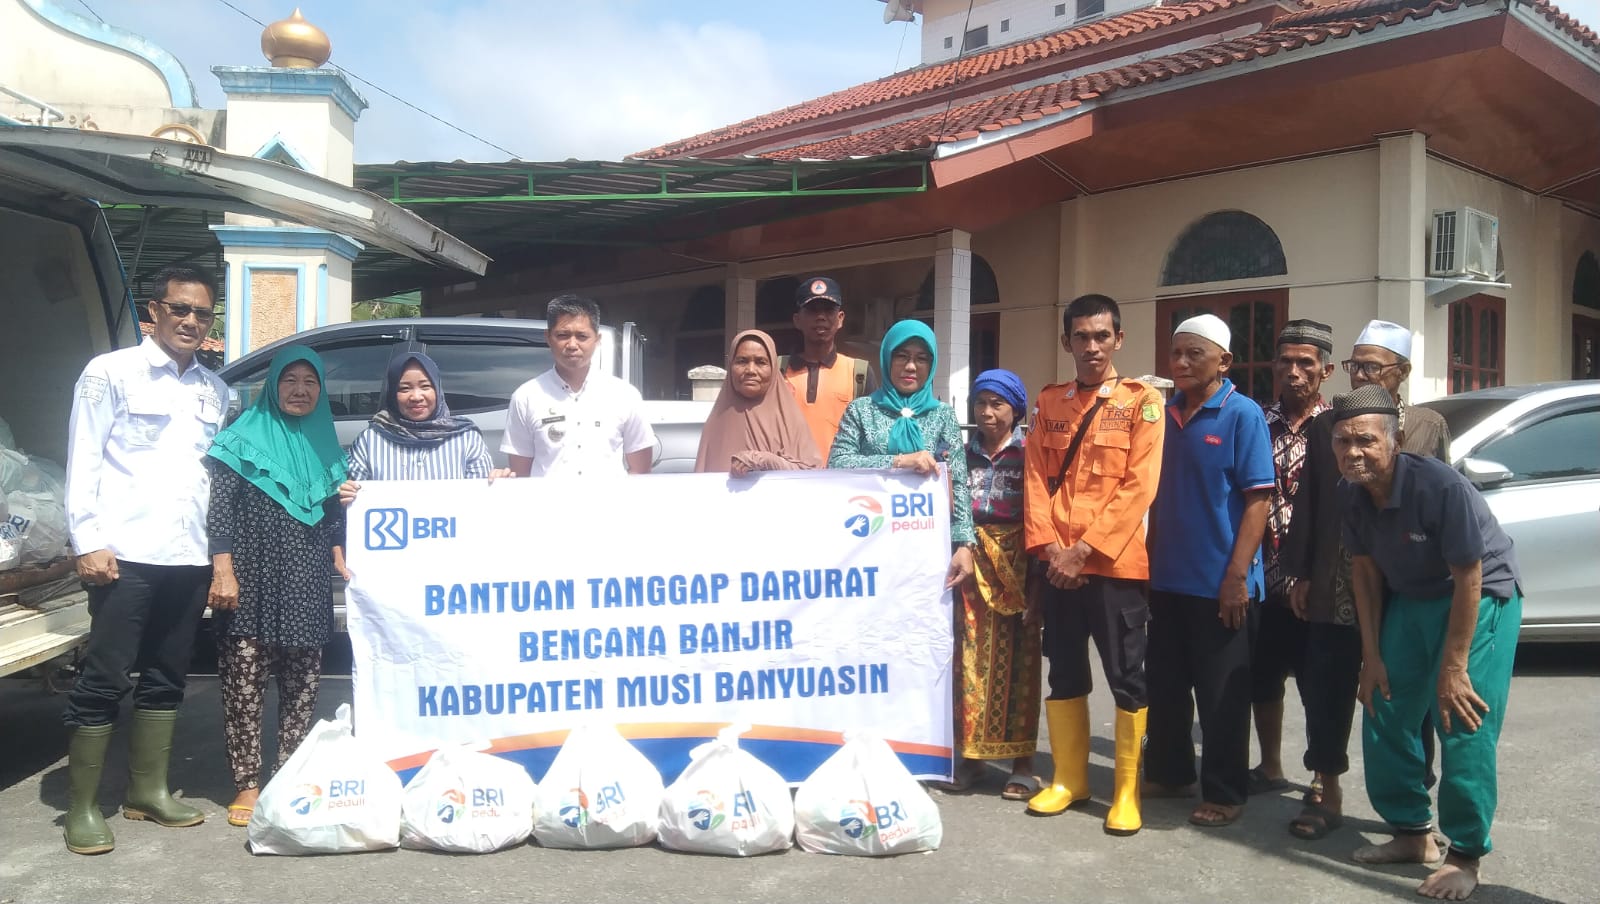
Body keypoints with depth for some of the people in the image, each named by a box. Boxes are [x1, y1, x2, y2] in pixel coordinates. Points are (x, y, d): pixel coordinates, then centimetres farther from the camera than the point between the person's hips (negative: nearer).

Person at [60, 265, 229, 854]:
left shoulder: (214, 390, 15)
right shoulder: (111, 372, 0)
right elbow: (83, 461, -4)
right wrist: (88, 541, -11)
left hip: (189, 558, 5)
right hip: (126, 555, -5)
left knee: (165, 677, 12)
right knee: (103, 681, -1)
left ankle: (147, 791, 24)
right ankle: (81, 808, 9)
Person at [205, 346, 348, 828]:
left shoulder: (323, 444, 14)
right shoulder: (245, 437, 0)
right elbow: (220, 507, -6)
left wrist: (340, 560, 6)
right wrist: (223, 571, -14)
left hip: (306, 590, 4)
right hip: (251, 586, -4)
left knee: (302, 687, 5)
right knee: (244, 685, -3)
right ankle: (247, 785, 5)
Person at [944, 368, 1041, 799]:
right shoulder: (964, 453, 11)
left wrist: (1036, 577, -10)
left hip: (1016, 569, -3)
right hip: (971, 568, 3)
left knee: (1016, 660, 0)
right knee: (971, 659, 2)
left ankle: (1022, 762, 7)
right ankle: (971, 753, 13)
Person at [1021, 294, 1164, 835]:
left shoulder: (1142, 401, -2)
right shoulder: (1049, 403, 11)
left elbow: (1138, 487, -10)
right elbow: (1036, 479, 7)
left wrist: (1084, 550, -15)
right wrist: (1050, 548, -7)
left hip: (1116, 563, -4)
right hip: (1058, 564, 4)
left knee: (1127, 678, 3)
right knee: (1064, 673, 12)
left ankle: (1128, 790, 15)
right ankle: (1069, 778, 26)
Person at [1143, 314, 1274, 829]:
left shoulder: (1242, 414, -8)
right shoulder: (1166, 415, 9)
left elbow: (1258, 499, -12)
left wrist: (1237, 575, -17)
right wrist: (1149, 562, 11)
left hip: (1219, 584, -6)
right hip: (1167, 579, 6)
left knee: (1221, 694, 4)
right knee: (1164, 685, 14)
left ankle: (1224, 793, 17)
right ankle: (1168, 773, 30)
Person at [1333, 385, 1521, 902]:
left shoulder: (1441, 486, -30)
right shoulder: (1352, 493, -11)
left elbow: (1469, 581, -24)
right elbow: (1365, 570, -1)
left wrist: (1453, 668, -20)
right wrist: (1372, 657, 0)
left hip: (1481, 599, -6)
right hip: (1409, 601, 6)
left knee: (1463, 726, -11)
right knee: (1385, 718, 6)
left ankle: (1465, 856, 6)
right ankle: (1413, 834, 23)